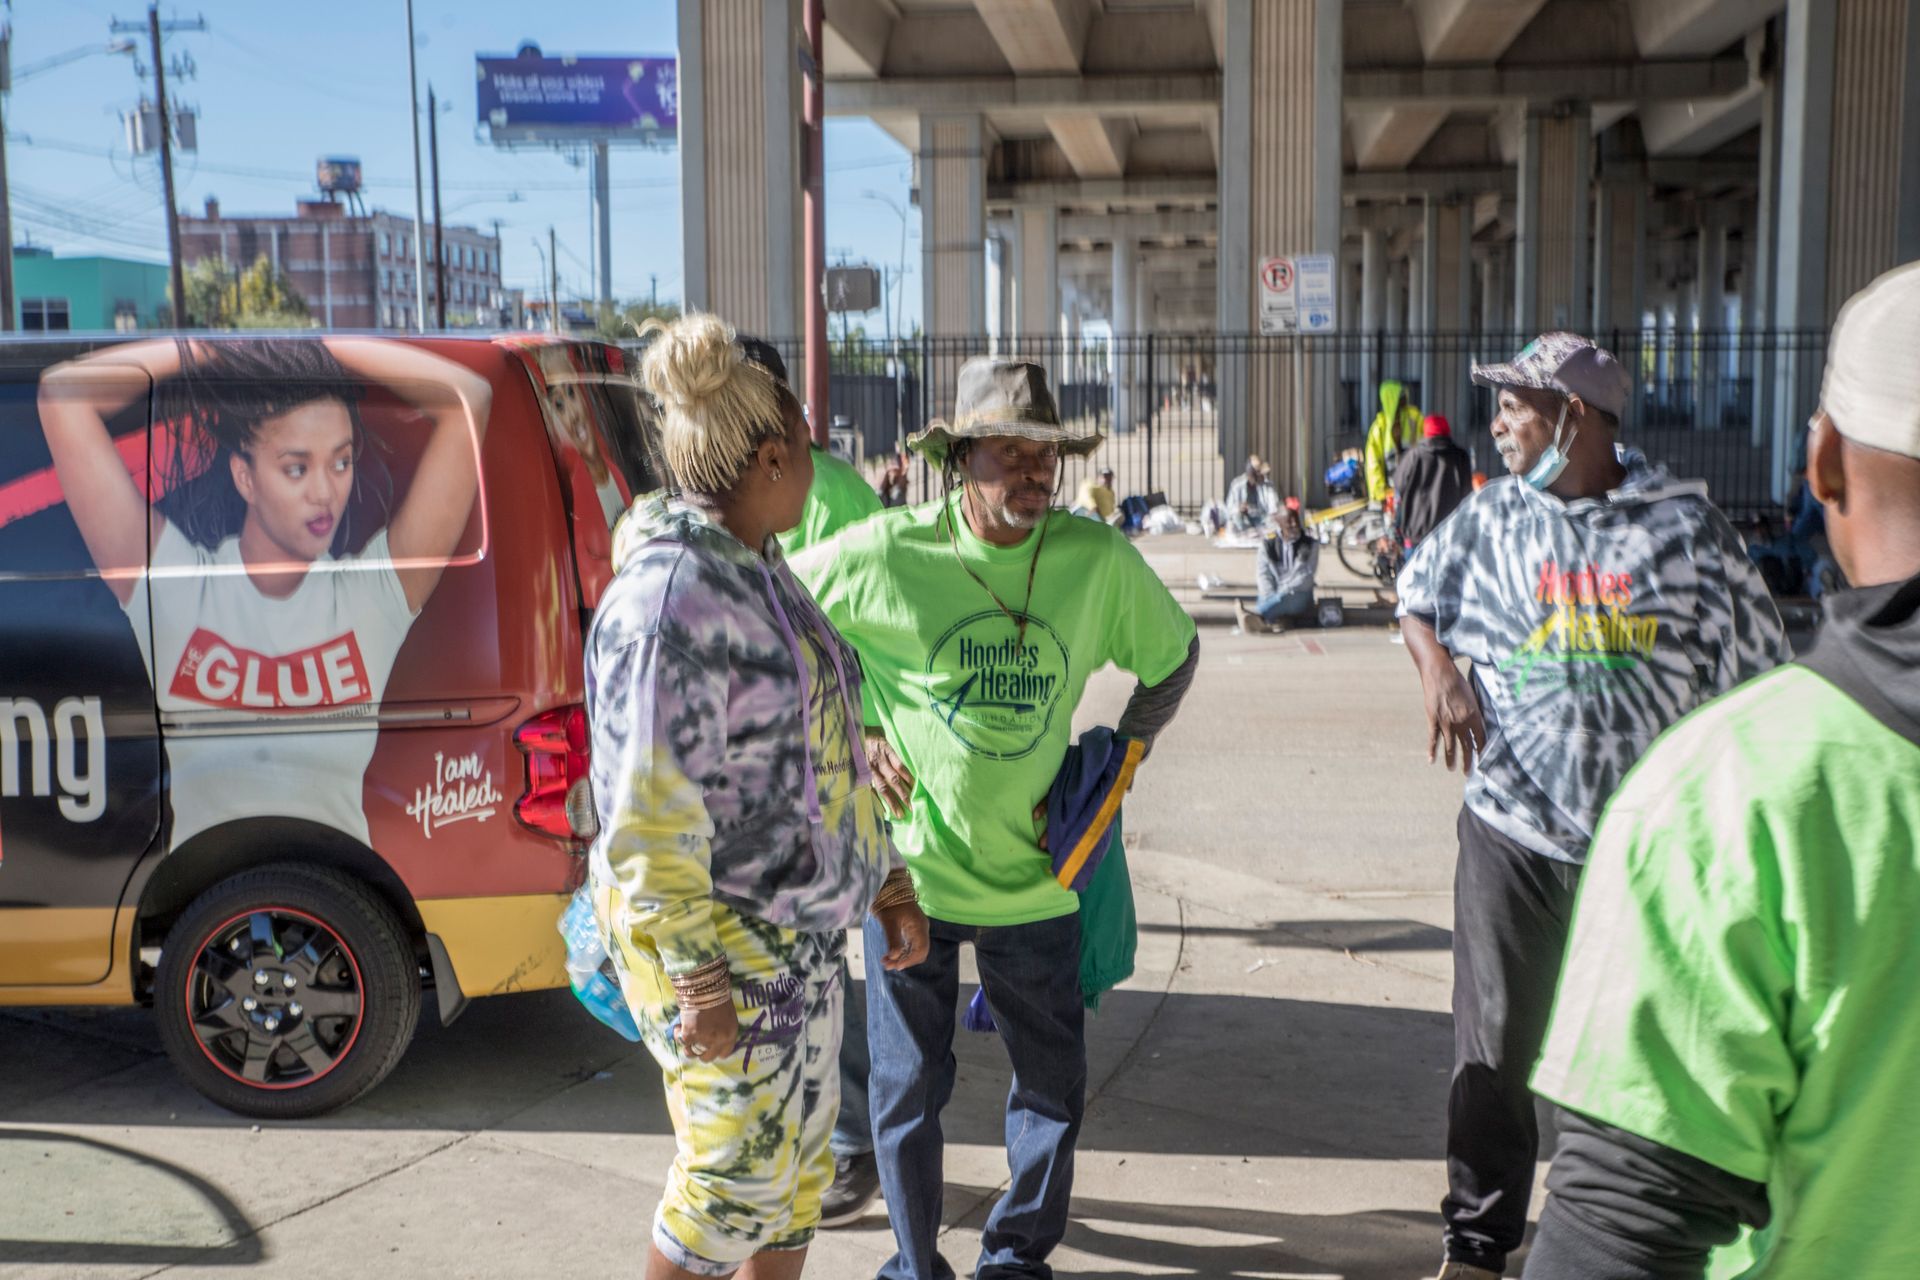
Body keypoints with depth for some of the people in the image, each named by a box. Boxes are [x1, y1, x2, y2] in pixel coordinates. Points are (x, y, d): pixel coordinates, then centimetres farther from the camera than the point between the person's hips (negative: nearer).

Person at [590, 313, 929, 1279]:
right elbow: (651, 811, -23)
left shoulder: (758, 574, 9)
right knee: (736, 1170, 3)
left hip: (797, 927, 9)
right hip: (715, 937, -9)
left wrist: (888, 883, 18)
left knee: (800, 1157, 18)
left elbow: (821, 750, 17)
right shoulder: (672, 598, -22)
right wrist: (698, 979, -21)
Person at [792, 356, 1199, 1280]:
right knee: (908, 1089, 10)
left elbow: (1174, 656, 11)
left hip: (1033, 873, 2)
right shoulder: (883, 556, -12)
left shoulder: (1098, 560, -7)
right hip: (909, 866, -2)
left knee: (1053, 1083, 12)